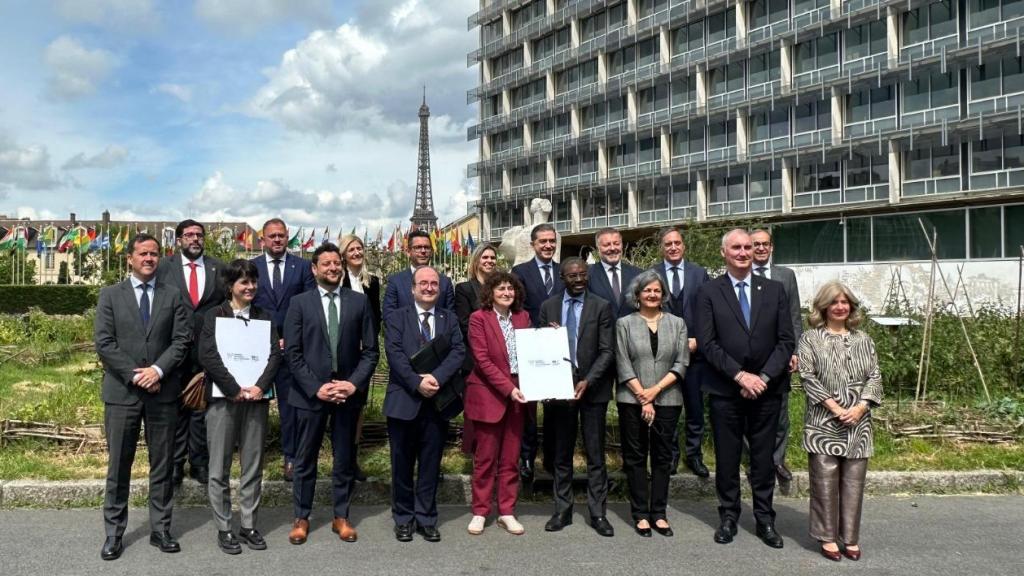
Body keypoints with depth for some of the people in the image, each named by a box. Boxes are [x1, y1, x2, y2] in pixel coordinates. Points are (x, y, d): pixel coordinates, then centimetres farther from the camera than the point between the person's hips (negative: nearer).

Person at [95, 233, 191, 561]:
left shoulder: (173, 295, 7)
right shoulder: (111, 295, 5)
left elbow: (182, 339, 1)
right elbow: (104, 343, -3)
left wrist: (158, 370, -13)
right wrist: (134, 375, -12)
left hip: (163, 391, 1)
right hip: (122, 391, -1)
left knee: (162, 464, 7)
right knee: (118, 465, 5)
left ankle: (160, 529, 17)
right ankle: (114, 533, 16)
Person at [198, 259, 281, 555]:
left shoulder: (264, 317, 11)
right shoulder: (214, 316, 3)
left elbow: (274, 354, 3)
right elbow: (208, 355, -8)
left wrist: (260, 387, -13)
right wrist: (234, 390, -14)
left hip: (256, 397, 3)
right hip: (222, 397, -2)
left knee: (253, 465, 7)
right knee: (219, 467, 4)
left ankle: (249, 525, 18)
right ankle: (223, 528, 14)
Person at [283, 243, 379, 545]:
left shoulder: (359, 301, 4)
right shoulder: (300, 303, 1)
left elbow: (370, 350, 2)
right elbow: (293, 353, -3)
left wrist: (353, 383, -10)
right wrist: (316, 388, -11)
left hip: (347, 392, 1)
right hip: (310, 393, -1)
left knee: (344, 459, 10)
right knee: (305, 459, 9)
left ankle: (341, 517, 23)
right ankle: (301, 517, 23)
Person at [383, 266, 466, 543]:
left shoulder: (450, 319, 10)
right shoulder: (397, 317, 4)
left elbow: (458, 352, -3)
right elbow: (395, 354, -8)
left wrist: (436, 378, -18)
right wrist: (417, 383, -19)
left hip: (437, 402, 2)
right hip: (404, 401, -1)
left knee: (430, 465, 9)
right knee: (402, 464, 8)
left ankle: (426, 519, 20)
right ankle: (403, 519, 21)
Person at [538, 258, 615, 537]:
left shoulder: (602, 307, -1)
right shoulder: (548, 307, 6)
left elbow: (607, 351, -5)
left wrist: (587, 381, -16)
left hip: (593, 388, -2)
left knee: (595, 455, 4)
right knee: (561, 454, 10)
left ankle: (598, 513, 13)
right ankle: (562, 511, 20)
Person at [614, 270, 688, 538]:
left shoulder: (677, 323, 8)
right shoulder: (625, 324, 4)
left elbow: (682, 362, 1)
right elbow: (623, 365, -2)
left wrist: (655, 390, -10)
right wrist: (642, 398, -9)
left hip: (668, 400, 2)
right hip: (632, 401, -1)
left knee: (663, 457, 6)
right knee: (635, 457, 4)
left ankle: (659, 513, 15)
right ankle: (640, 514, 12)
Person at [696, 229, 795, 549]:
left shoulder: (774, 290, 6)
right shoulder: (709, 292, 0)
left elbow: (786, 340, 2)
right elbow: (707, 343, -7)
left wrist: (764, 377, -10)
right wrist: (740, 375, -15)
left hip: (767, 388, 2)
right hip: (725, 390, -1)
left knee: (763, 458, 9)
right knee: (726, 458, 7)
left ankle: (765, 520, 21)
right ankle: (728, 517, 21)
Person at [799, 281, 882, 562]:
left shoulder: (863, 339, 13)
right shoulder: (811, 338, 1)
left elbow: (874, 377, 8)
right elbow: (807, 376, -7)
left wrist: (860, 407, -8)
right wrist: (835, 408, -14)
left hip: (858, 423, 3)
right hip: (824, 422, -3)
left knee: (853, 481, 6)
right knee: (825, 481, -1)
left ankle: (850, 537, 15)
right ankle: (827, 536, 9)